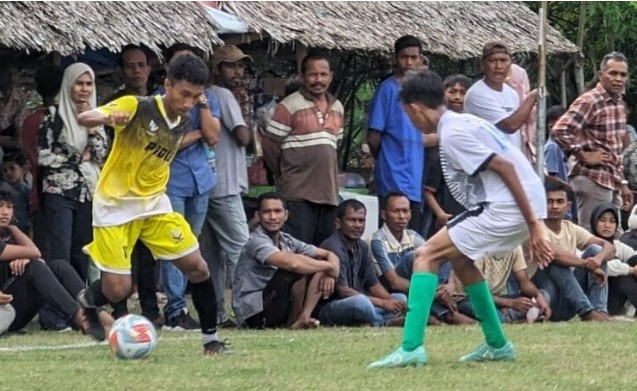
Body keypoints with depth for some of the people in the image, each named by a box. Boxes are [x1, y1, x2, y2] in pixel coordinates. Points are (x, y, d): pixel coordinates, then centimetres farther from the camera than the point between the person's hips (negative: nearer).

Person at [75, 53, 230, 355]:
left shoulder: (183, 123, 1)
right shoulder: (137, 107, -19)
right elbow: (83, 118, -28)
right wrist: (108, 118, -46)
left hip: (154, 202, 6)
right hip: (115, 205, -6)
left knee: (197, 267, -4)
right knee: (118, 290, -8)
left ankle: (211, 339, 9)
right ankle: (87, 301, 27)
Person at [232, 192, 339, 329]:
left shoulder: (287, 241, 10)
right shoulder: (256, 241, -16)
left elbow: (329, 255, 12)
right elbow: (292, 263, -33)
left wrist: (330, 273, -13)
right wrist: (328, 267, -19)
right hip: (253, 314, -9)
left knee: (319, 272, 1)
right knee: (299, 271, -24)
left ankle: (303, 318, -13)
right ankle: (293, 321, -10)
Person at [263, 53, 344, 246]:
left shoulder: (337, 108, 15)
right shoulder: (289, 106, -6)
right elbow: (270, 147, -5)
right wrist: (288, 174, 5)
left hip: (328, 192, 7)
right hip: (299, 193, -7)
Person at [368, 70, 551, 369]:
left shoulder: (452, 133, -10)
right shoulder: (465, 122, 21)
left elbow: (504, 166, -18)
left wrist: (532, 223, -18)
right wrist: (531, 226, 21)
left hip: (505, 207, -10)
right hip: (524, 205, 10)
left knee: (427, 256, -7)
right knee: (460, 259, 27)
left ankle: (411, 347, -16)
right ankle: (497, 345, 31)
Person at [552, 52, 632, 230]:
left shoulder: (619, 103, 14)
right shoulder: (589, 102, -13)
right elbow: (560, 130, -24)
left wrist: (623, 183, 20)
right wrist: (584, 155, -17)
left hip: (612, 182, 9)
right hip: (593, 180, -9)